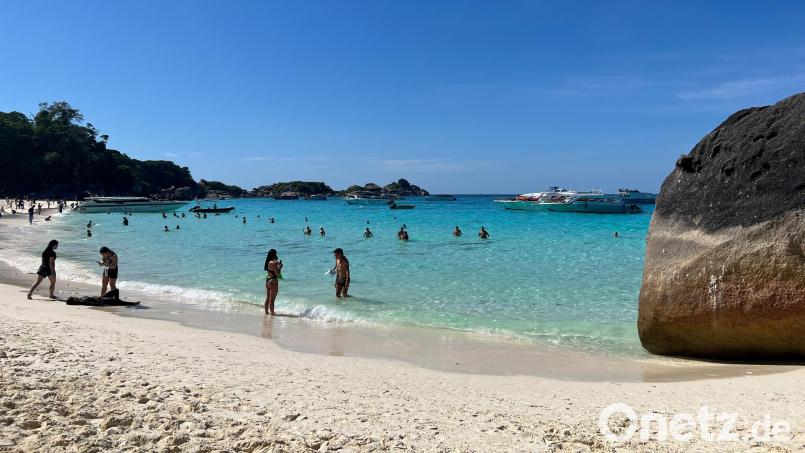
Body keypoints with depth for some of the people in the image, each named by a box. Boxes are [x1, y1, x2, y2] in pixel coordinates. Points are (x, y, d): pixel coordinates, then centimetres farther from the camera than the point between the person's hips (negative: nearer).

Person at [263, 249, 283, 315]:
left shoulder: (268, 262, 8)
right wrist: (280, 267, -7)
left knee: (268, 298, 18)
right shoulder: (274, 263, -18)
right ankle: (272, 313, 3)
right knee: (272, 299, -2)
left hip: (267, 280, 9)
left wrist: (277, 264, 16)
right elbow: (277, 274, -19)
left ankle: (266, 312, 25)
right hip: (273, 281, -9)